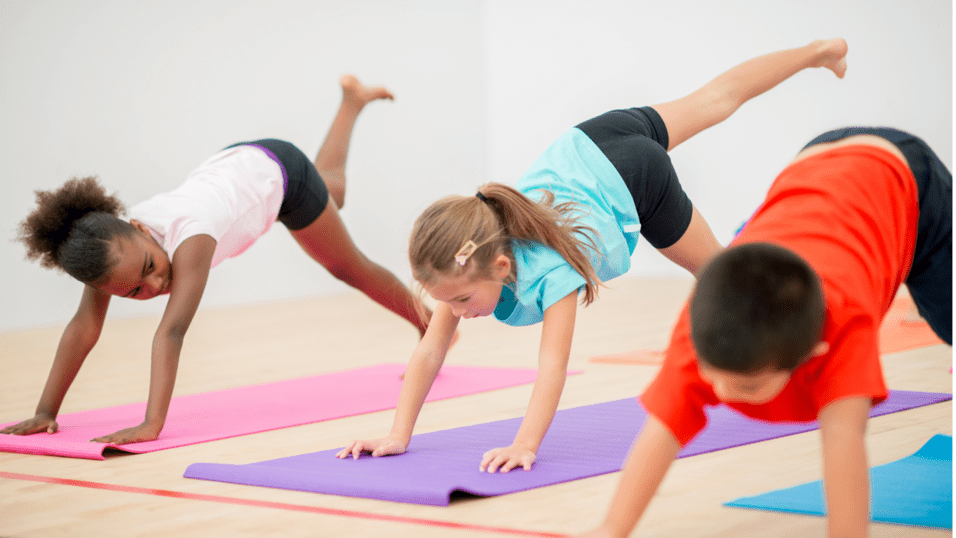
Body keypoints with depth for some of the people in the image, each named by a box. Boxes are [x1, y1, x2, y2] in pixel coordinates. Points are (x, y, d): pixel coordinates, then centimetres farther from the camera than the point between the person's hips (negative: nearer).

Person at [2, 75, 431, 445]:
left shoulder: (189, 235, -50)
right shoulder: (110, 246, -34)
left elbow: (171, 332, -58)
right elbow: (83, 327, -34)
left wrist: (151, 425, -65)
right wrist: (45, 413, -40)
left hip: (277, 168, -5)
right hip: (230, 165, 5)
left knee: (349, 267, 15)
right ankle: (352, 101, 65)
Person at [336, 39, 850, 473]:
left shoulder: (548, 270, -45)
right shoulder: (463, 266, -30)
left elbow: (553, 363, -51)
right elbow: (429, 351, -30)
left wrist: (525, 445, -61)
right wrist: (398, 435, -38)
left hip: (632, 178, -5)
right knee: (714, 101, 26)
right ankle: (815, 52, 50)